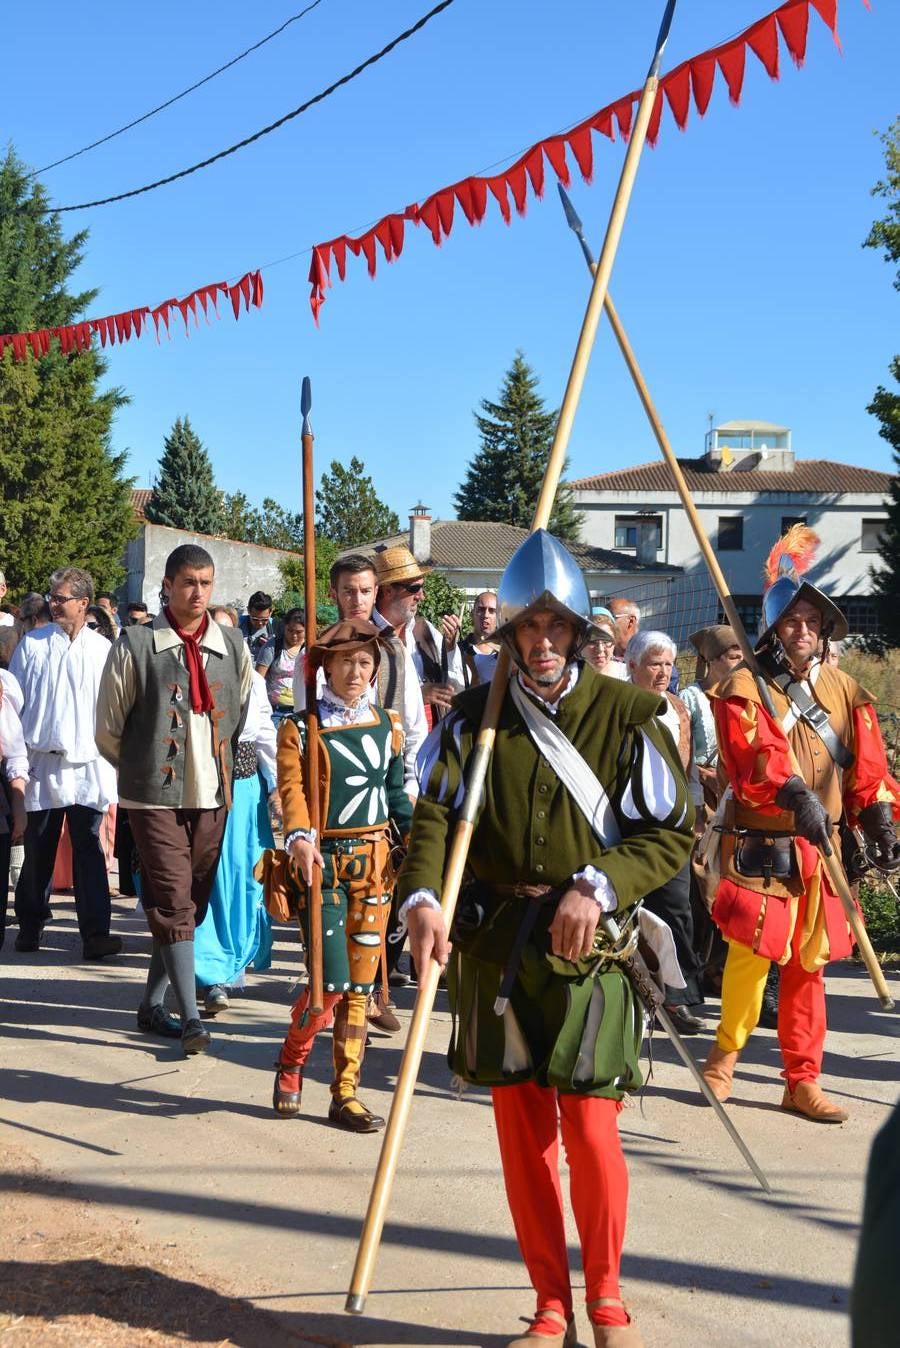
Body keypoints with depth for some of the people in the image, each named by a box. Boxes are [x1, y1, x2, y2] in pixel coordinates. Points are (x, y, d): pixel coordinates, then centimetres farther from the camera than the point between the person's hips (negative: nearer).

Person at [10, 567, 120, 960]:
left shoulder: (102, 649, 6)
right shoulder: (32, 643, 6)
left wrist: (111, 761, 2)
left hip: (87, 764, 0)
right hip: (41, 762, 1)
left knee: (89, 850, -2)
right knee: (38, 850, 8)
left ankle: (95, 933, -3)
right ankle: (30, 926, 20)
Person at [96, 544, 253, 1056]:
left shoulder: (233, 646, 5)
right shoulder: (135, 645, -6)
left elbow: (248, 718, 17)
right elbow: (109, 728, 2)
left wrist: (225, 767, 14)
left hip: (212, 795, 4)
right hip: (155, 795, -4)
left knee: (192, 903, 10)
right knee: (173, 902, -9)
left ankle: (153, 1004, 23)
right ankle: (191, 1018, -9)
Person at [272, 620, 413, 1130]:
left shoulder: (387, 725, 10)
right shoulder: (301, 728, -3)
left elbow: (396, 793, 15)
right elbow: (292, 788, -14)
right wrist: (299, 838, -32)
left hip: (374, 861, 4)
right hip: (323, 862, -4)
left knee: (361, 985, 6)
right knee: (332, 983, -10)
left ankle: (346, 1094, 14)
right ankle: (291, 1062, 18)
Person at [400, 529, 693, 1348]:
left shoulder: (626, 715, -2)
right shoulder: (475, 717, 5)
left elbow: (674, 830, -1)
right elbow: (435, 813, -2)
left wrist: (598, 887, -14)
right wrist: (423, 895, -20)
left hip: (588, 942, -3)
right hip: (495, 940, 3)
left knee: (589, 1126, -5)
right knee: (519, 1125, 7)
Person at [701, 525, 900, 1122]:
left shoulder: (844, 690, 10)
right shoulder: (745, 688, -6)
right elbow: (754, 759, -22)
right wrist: (794, 794, -38)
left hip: (820, 851, 4)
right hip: (759, 848, -4)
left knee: (809, 964, 8)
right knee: (751, 955, -3)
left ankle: (803, 1081, 17)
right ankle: (726, 1051, 21)